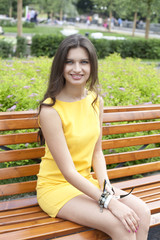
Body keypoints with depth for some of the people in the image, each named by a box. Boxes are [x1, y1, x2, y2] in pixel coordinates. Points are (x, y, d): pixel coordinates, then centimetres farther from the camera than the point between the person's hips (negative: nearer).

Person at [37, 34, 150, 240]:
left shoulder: (95, 100, 2)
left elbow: (97, 152, 6)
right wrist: (109, 202, -24)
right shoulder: (50, 110, -20)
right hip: (56, 186, -6)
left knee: (142, 212, -14)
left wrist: (106, 187, -10)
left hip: (86, 182, 6)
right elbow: (68, 171, -21)